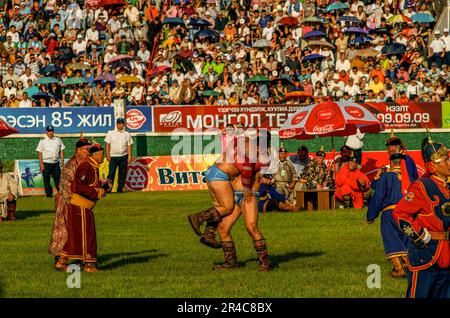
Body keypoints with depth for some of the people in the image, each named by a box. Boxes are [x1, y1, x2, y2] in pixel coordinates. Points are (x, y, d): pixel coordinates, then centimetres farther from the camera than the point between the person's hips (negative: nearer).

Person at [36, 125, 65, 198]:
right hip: (46, 163, -2)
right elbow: (40, 153, -1)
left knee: (58, 178, 1)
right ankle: (49, 194, 8)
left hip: (56, 163, 2)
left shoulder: (58, 140, 10)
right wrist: (41, 163, -8)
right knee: (46, 179, 1)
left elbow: (61, 151, 12)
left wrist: (62, 160, 3)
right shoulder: (43, 141, 2)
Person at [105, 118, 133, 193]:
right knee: (111, 172, -8)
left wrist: (129, 156, -1)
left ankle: (120, 188, 8)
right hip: (113, 156, -2)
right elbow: (108, 144, 3)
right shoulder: (111, 133, 7)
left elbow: (129, 146, 8)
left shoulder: (127, 134, 11)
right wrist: (108, 155, -7)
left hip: (123, 156, 2)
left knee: (122, 173, 2)